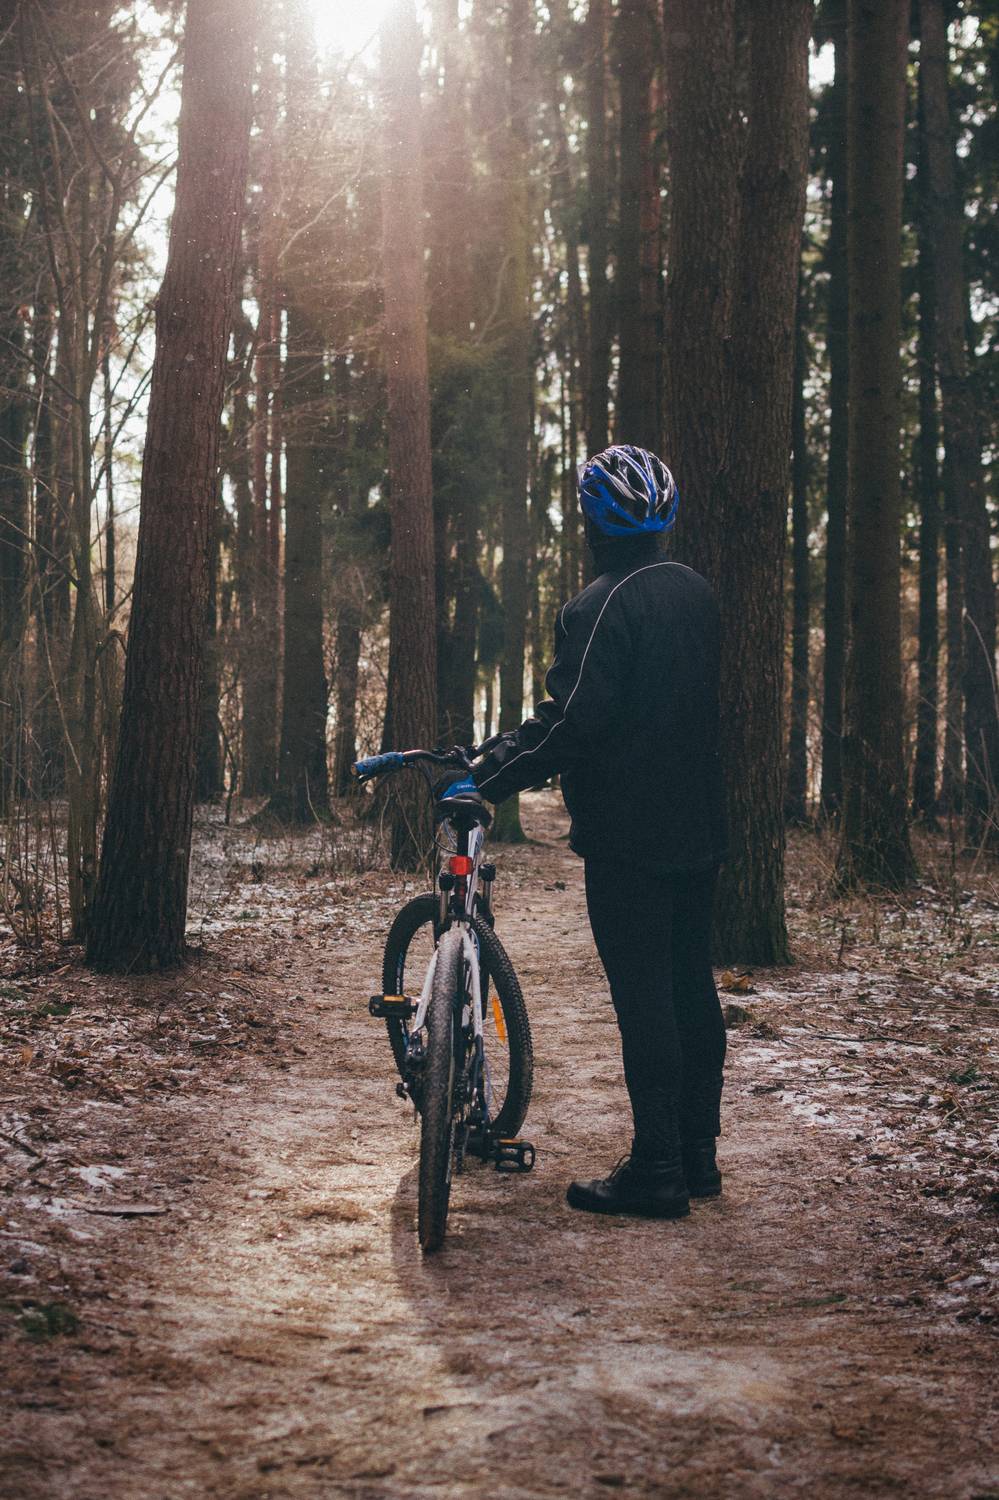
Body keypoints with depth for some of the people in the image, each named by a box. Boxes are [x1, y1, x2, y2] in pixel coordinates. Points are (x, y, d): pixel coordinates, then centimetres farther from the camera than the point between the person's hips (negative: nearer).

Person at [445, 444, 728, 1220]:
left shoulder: (600, 607, -16)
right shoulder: (697, 594, 11)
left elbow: (573, 721, -24)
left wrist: (487, 776, -17)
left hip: (628, 835, -8)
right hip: (698, 830, 8)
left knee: (643, 997, -5)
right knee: (693, 988, 13)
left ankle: (657, 1170, -2)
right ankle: (698, 1153, 20)